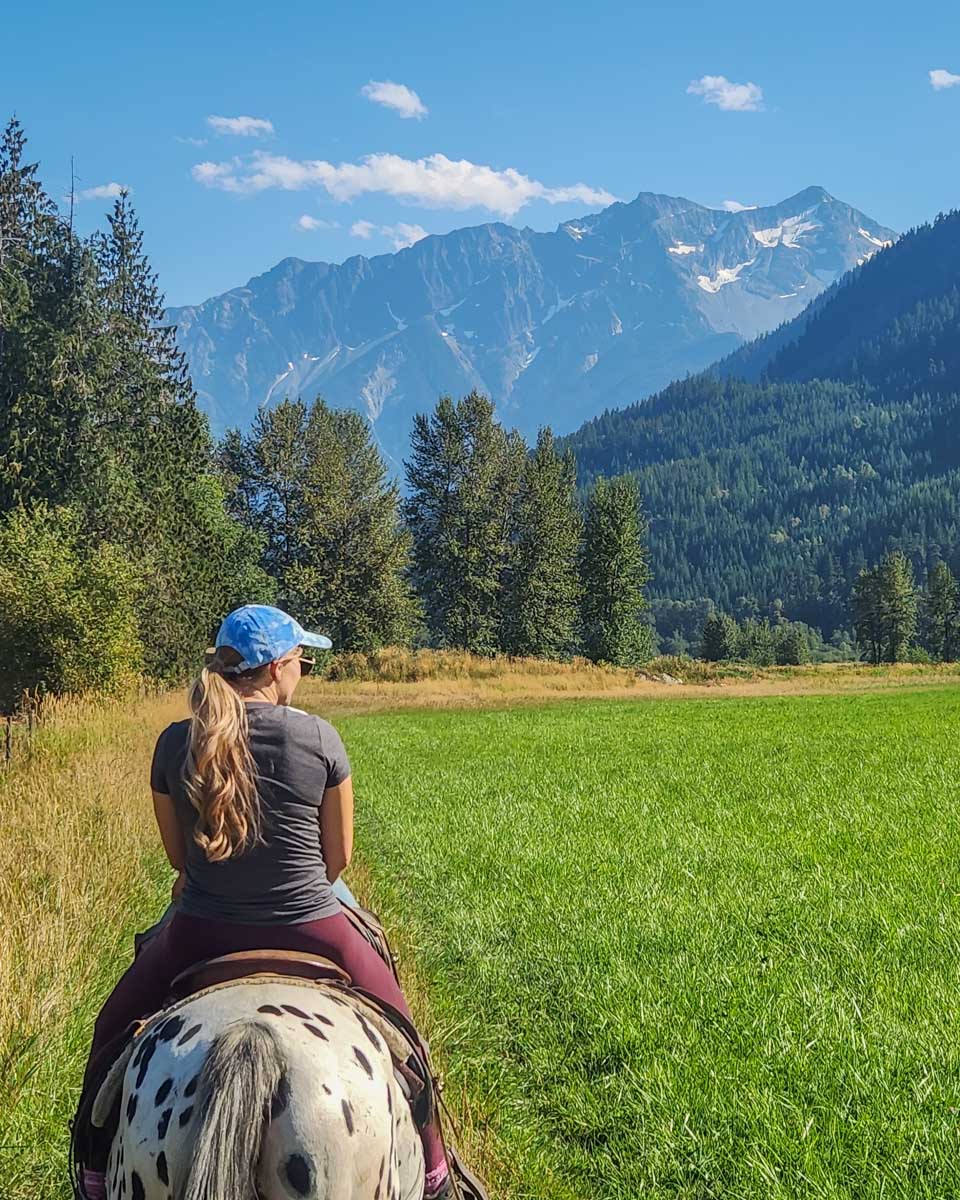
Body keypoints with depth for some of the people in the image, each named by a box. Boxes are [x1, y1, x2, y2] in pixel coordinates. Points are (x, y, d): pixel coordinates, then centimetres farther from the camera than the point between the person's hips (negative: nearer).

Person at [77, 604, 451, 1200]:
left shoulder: (174, 743, -7)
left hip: (200, 932, 1)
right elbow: (338, 855, -3)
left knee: (112, 1034, 29)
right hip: (309, 930, -1)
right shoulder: (320, 738, -12)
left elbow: (179, 854, 5)